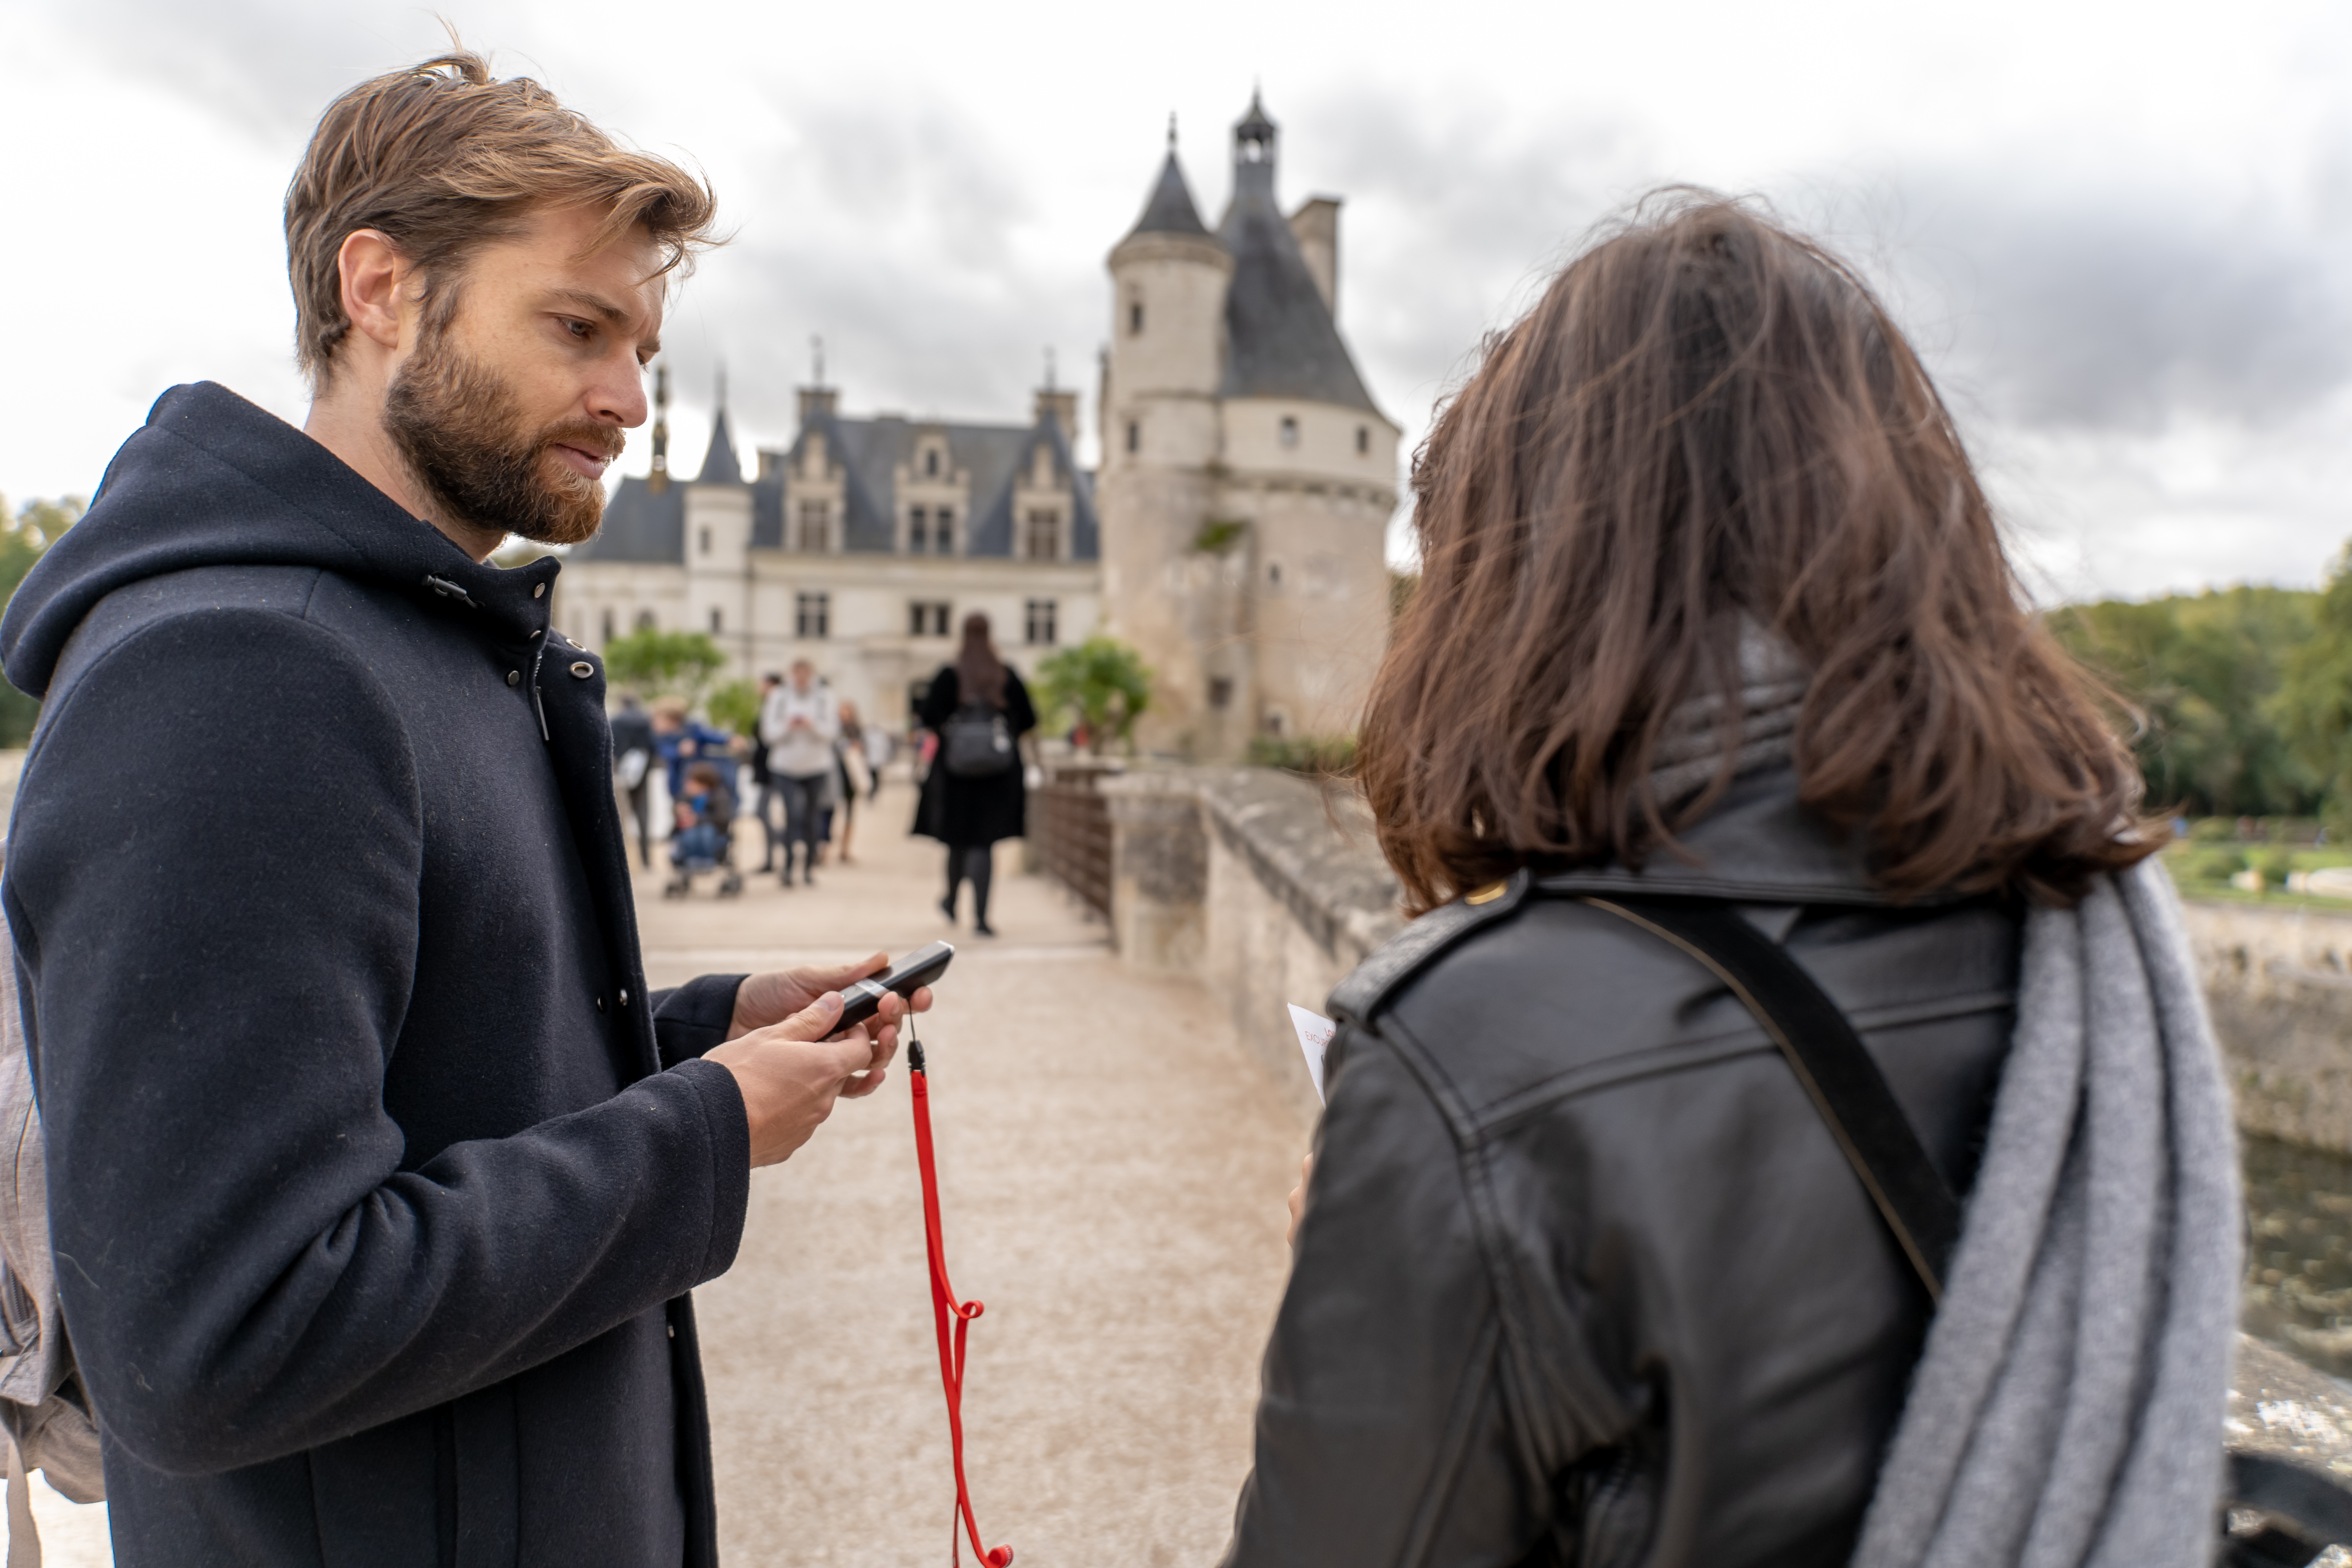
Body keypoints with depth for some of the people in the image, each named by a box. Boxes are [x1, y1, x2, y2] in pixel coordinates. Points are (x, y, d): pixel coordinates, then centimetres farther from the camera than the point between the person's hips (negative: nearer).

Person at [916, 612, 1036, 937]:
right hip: (998, 773, 0)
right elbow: (1028, 720, 0)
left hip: (956, 768, 0)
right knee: (984, 841, 0)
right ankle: (980, 917, -10)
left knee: (959, 840, 16)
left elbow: (929, 718, -11)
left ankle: (951, 901, 34)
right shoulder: (1007, 675, -1)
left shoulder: (948, 675, -5)